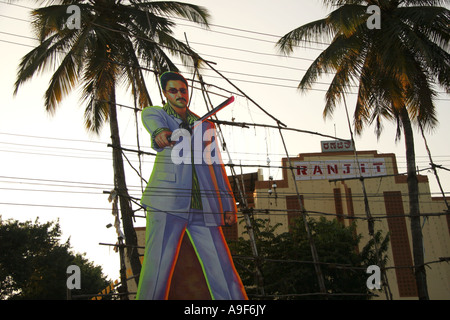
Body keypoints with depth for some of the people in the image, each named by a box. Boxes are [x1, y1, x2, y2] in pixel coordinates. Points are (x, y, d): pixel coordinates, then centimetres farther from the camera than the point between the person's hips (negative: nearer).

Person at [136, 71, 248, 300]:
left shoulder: (206, 126, 24)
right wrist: (161, 134, -38)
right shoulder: (153, 113, 14)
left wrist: (228, 205, 13)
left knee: (223, 273, -4)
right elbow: (155, 124, -12)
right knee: (156, 271, -12)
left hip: (204, 209, 3)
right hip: (167, 203, -3)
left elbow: (216, 166, 23)